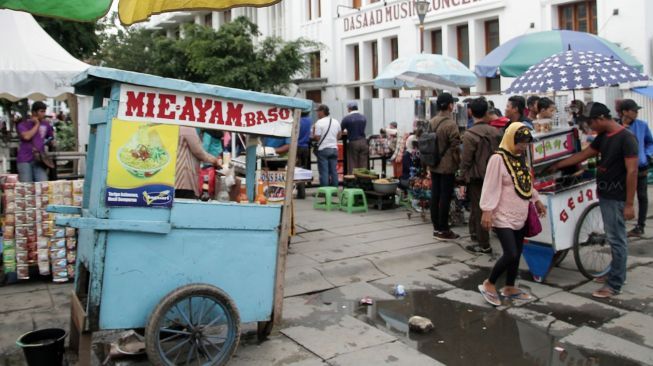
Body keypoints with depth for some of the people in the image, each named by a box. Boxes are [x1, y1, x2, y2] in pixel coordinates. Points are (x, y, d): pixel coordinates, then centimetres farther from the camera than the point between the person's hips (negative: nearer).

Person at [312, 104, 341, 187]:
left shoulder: (319, 123, -10)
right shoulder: (336, 122, 9)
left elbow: (317, 138, -14)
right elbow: (339, 135, 15)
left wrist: (314, 131, 3)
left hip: (323, 149, -5)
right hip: (334, 148, 5)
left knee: (324, 172, -3)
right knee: (334, 171, 9)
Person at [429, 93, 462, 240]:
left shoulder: (431, 122, 5)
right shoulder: (451, 124, -17)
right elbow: (455, 148, -16)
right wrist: (459, 163, -4)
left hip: (433, 166, 7)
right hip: (447, 167, -7)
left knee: (435, 196, 11)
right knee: (445, 198, 0)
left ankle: (436, 227, 20)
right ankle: (443, 230, 6)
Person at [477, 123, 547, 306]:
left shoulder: (521, 157, 10)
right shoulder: (498, 159, -16)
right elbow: (491, 187, -19)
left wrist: (537, 201, 25)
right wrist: (487, 211, -22)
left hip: (520, 216, 8)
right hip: (503, 217, -8)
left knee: (517, 254, 13)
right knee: (511, 254, -12)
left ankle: (509, 288, 28)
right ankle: (488, 285, 6)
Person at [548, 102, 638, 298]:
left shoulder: (626, 138, -15)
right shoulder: (603, 137, 10)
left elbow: (632, 171, -18)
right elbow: (582, 155, 21)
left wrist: (629, 204, -19)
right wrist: (557, 166, 25)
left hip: (616, 198, -8)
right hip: (605, 194, 8)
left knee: (616, 239, -2)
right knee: (614, 237, 15)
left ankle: (614, 285, 4)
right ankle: (616, 274, 26)